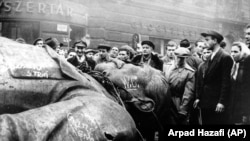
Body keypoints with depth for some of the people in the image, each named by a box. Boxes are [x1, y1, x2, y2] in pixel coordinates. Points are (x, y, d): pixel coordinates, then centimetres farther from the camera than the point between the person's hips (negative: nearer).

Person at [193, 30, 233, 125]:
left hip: (217, 105, -7)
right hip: (205, 103, 8)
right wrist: (198, 97, 9)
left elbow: (226, 82, -14)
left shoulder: (225, 57, -9)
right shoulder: (209, 58, 14)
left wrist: (222, 102, -18)